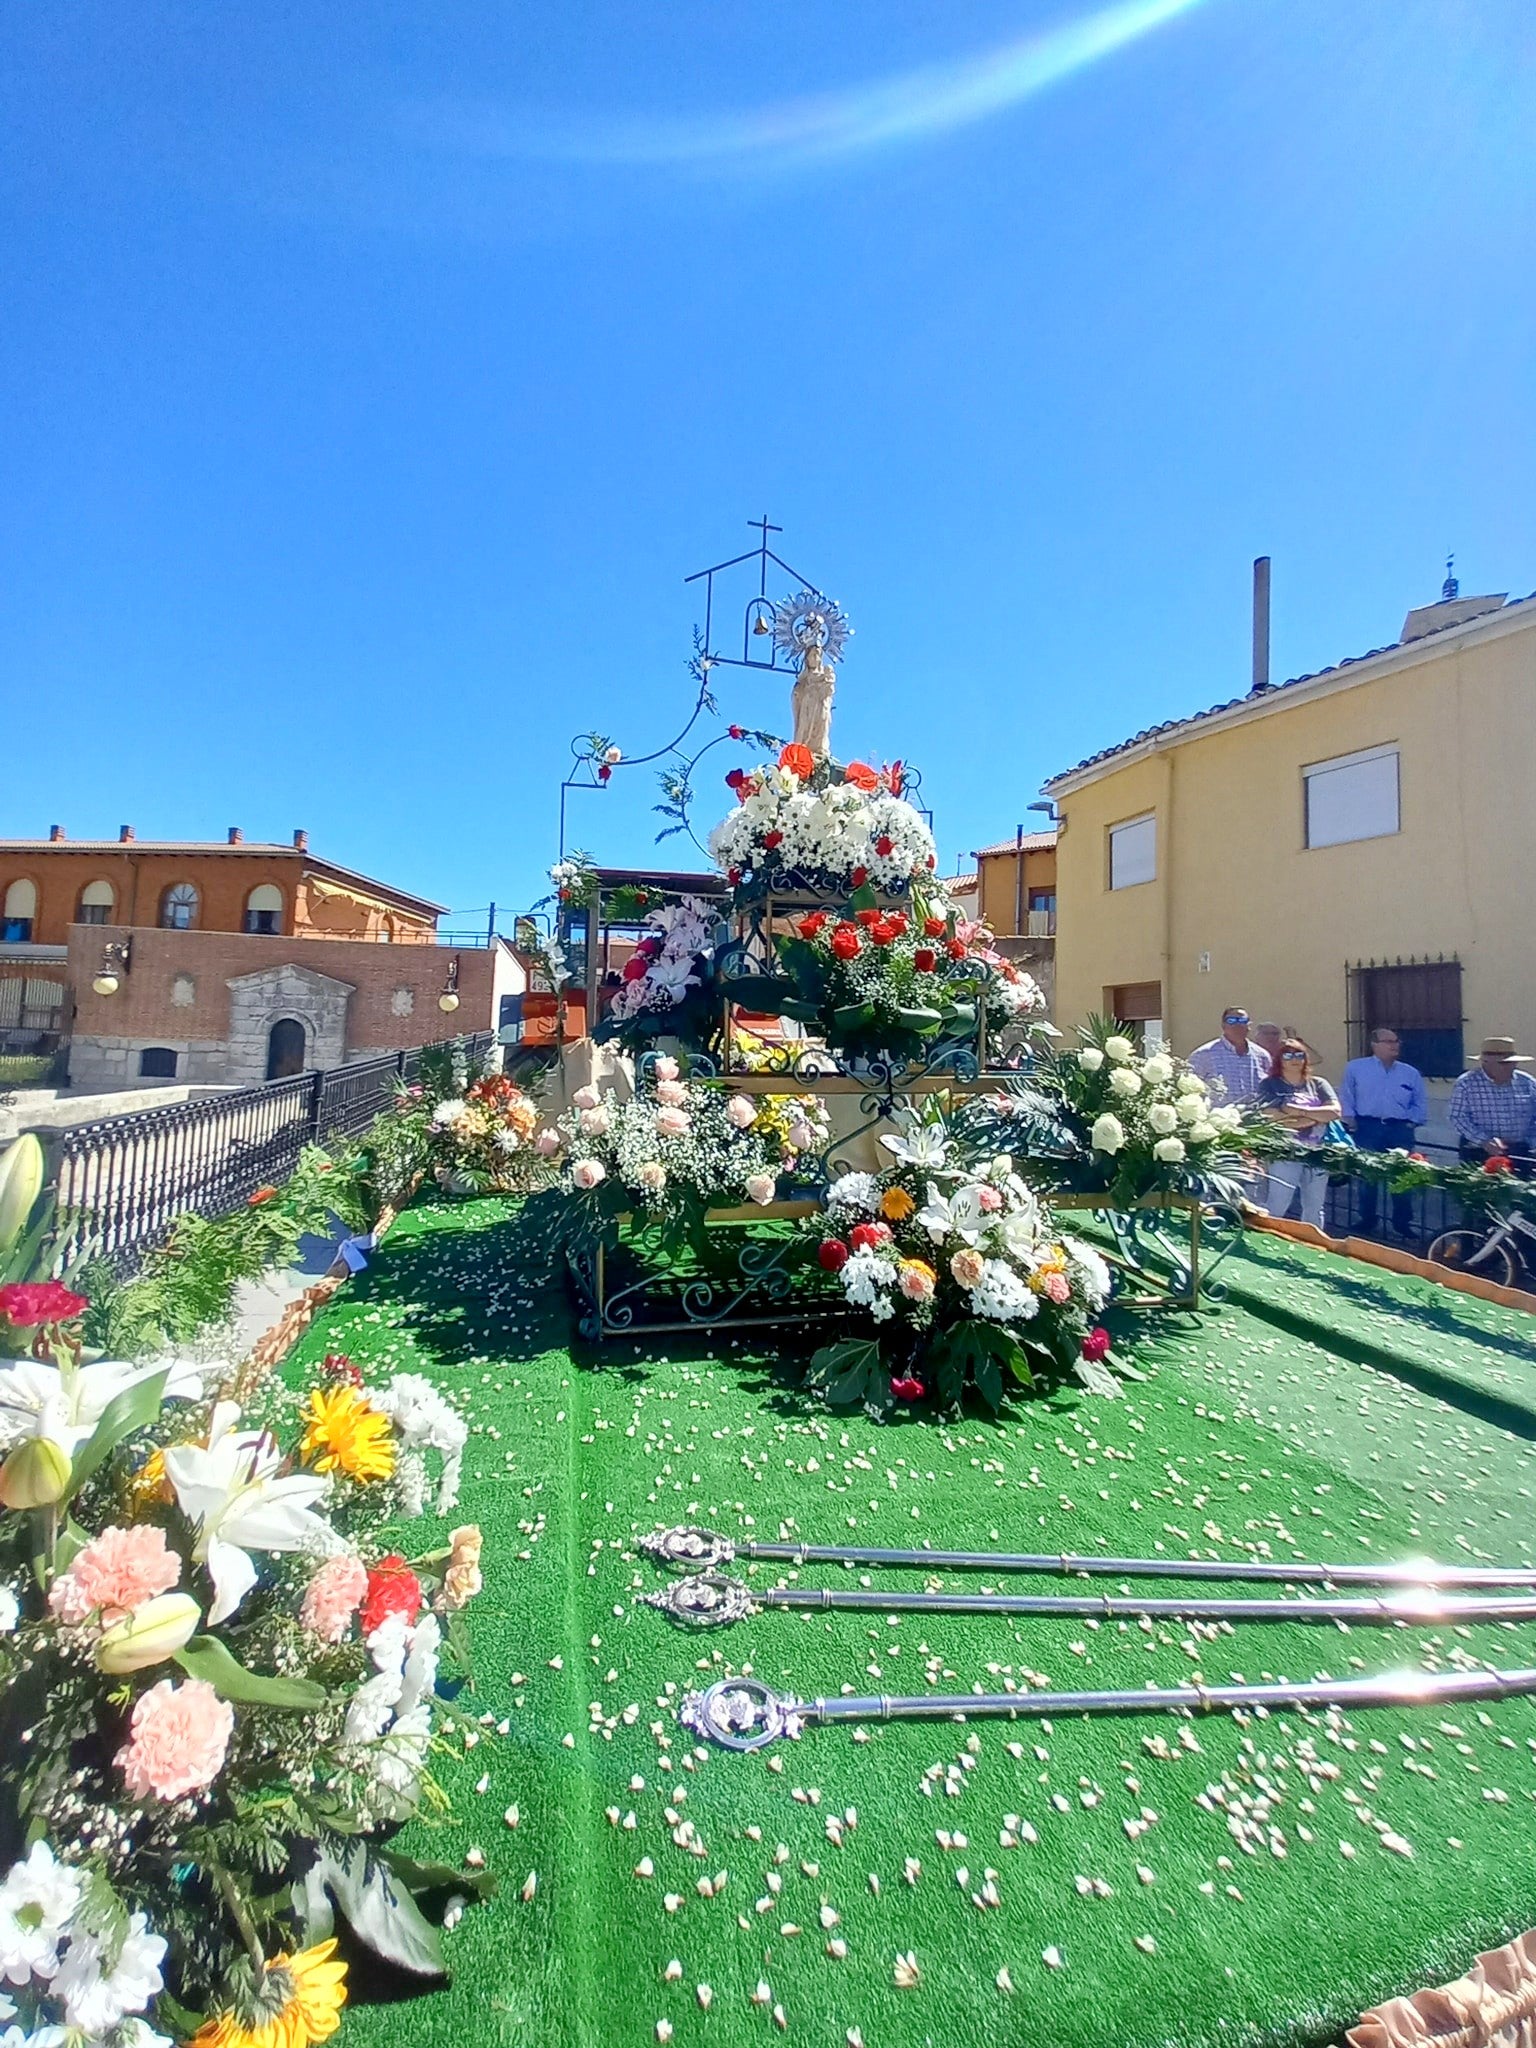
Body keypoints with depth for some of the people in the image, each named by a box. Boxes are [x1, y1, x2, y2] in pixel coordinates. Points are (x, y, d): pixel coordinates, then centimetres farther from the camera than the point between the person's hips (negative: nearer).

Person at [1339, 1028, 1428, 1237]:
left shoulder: (1411, 1073, 15)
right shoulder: (1356, 1068, 7)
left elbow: (1420, 1104, 16)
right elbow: (1345, 1097, 5)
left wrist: (1411, 1122, 3)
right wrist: (1350, 1120, -5)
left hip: (1400, 1130, 2)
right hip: (1368, 1128, -2)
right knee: (1367, 1175, 0)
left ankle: (1402, 1223, 12)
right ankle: (1367, 1220, 12)